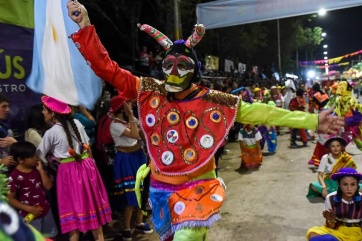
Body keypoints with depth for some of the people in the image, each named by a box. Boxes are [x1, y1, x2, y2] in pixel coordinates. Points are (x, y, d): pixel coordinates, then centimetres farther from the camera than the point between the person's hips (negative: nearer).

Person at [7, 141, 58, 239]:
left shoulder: (37, 168, -2)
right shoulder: (14, 176, -19)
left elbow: (48, 186, -5)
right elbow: (11, 199, -13)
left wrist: (41, 170, -14)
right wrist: (28, 208, -19)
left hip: (45, 210, 6)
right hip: (29, 215, -5)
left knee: (51, 236, 21)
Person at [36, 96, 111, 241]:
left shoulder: (50, 133, -10)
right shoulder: (76, 123, 2)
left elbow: (39, 155, 1)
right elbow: (88, 147, 7)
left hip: (68, 171, -5)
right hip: (86, 166, 5)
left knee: (74, 207, 7)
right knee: (92, 203, 16)